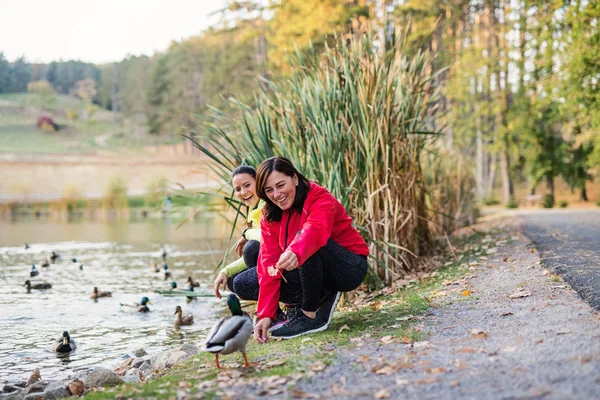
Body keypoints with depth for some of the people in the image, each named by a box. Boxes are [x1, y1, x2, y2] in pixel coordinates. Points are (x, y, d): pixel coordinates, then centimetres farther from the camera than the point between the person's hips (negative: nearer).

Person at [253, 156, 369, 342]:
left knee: (307, 242, -35)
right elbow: (269, 262, -12)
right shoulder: (270, 216, -2)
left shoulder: (319, 198, -19)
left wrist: (294, 253, -65)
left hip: (350, 268, -7)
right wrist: (265, 314, -21)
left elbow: (315, 231, -43)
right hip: (315, 269, 7)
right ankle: (323, 297, 4)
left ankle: (310, 317, -23)